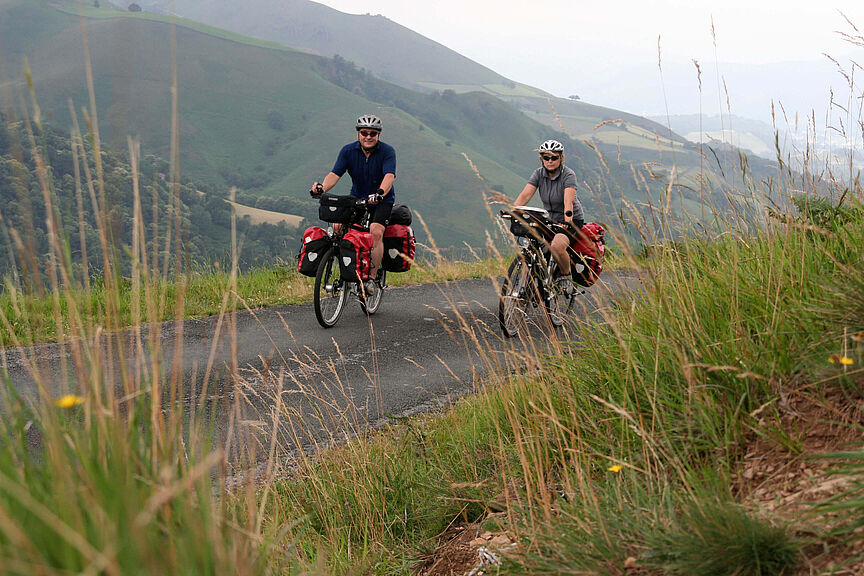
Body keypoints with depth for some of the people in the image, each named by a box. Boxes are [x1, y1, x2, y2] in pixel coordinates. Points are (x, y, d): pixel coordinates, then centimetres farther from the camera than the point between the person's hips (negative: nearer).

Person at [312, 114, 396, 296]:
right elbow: (335, 173, -17)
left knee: (376, 232, -27)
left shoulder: (387, 151, -16)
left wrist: (380, 193, -54)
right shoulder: (348, 150, -8)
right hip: (357, 198, 3)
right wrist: (322, 187, -40)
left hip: (382, 201, -3)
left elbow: (389, 176, -32)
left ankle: (371, 278, -16)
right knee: (338, 226, -20)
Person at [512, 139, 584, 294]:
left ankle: (565, 277, -5)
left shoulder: (568, 175, -16)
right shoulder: (539, 174, -3)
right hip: (550, 220, 5)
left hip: (572, 220, -5)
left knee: (556, 246, -32)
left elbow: (568, 198, -31)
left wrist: (568, 216, -50)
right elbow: (525, 194, -14)